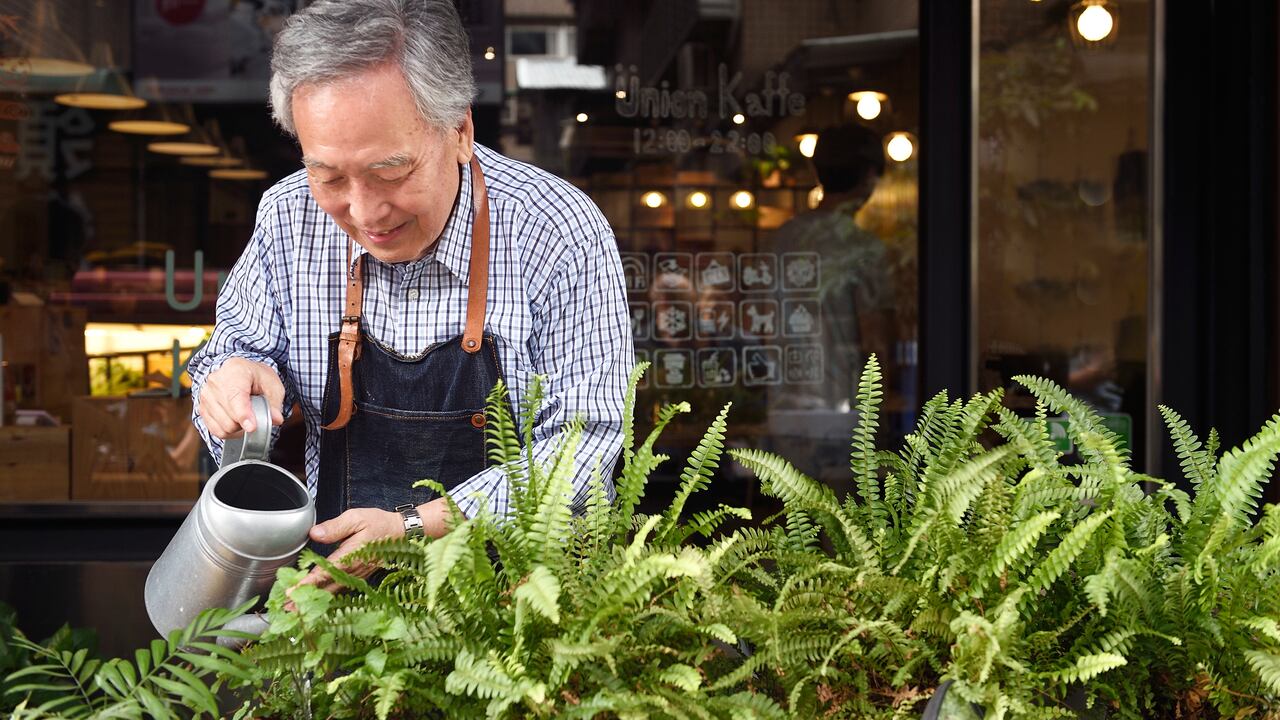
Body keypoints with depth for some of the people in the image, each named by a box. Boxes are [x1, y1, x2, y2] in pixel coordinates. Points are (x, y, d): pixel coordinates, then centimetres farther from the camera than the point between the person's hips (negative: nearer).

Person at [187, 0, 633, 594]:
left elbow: (583, 438, -14)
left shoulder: (563, 234, -15)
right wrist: (235, 376, -12)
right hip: (340, 582, 3)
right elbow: (242, 343, 14)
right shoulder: (289, 218, -3)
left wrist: (414, 527, -22)